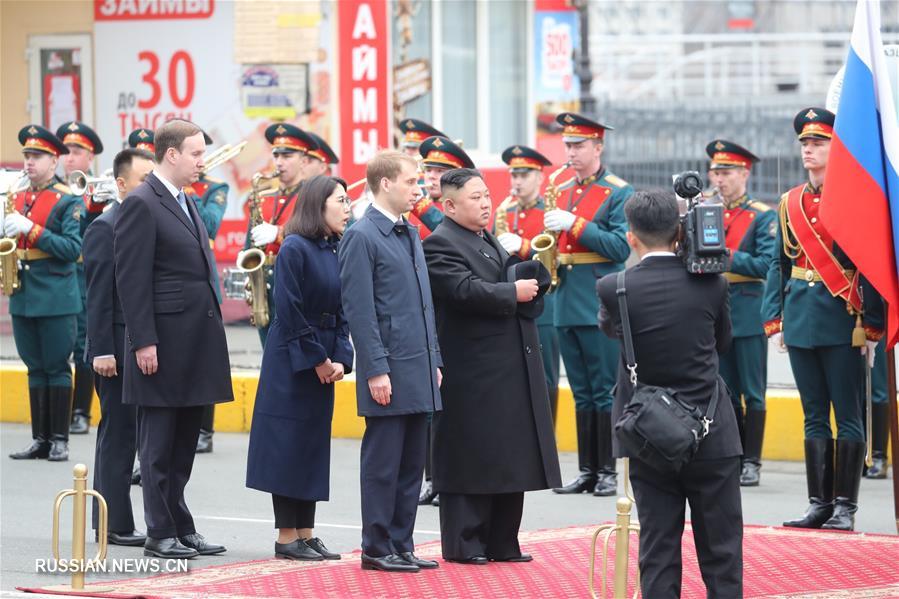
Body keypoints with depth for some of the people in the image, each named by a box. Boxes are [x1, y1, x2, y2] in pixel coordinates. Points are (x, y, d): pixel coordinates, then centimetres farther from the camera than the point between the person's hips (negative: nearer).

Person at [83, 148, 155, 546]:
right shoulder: (106, 228, -10)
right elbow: (98, 296, -14)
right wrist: (102, 351, -18)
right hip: (120, 349, -8)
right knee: (118, 436, -3)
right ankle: (115, 525, 1)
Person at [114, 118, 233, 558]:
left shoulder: (185, 204, 16)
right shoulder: (142, 205, -11)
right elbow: (132, 280, -15)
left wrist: (210, 333, 16)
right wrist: (143, 342, -19)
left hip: (196, 343, 9)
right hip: (164, 346, -9)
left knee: (184, 444, 12)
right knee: (159, 444, -1)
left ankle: (181, 529, 17)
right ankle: (160, 534, 3)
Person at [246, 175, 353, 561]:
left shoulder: (337, 252, 9)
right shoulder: (295, 249, -13)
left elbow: (341, 312, 10)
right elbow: (290, 312, -16)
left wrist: (341, 359, -2)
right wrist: (316, 359, -14)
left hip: (323, 363, 7)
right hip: (291, 361, -7)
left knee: (314, 445, 9)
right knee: (288, 445, -2)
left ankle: (306, 534, 14)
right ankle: (287, 537, 2)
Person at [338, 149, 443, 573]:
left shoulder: (410, 235, 16)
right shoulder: (361, 237, -9)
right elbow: (360, 311, -14)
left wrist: (435, 360, 16)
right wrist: (376, 370, -17)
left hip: (419, 371, 8)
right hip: (389, 373, -8)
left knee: (411, 464, 10)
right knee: (384, 464, -2)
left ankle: (401, 545, 16)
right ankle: (377, 549, 4)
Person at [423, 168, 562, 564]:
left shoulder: (490, 241, 19)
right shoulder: (440, 244, -11)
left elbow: (516, 280, 24)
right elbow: (465, 290, -24)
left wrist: (530, 284, 2)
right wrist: (513, 292, -15)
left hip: (511, 367, 9)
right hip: (472, 375, -9)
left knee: (509, 462, 11)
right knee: (471, 462, -3)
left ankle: (502, 543, 18)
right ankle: (463, 544, 4)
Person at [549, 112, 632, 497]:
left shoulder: (618, 193, -4)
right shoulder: (562, 192, 16)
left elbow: (621, 247, -13)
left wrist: (575, 225, -18)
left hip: (600, 305, -6)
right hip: (567, 306, 6)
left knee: (604, 392, -3)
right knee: (582, 393, 9)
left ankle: (608, 473, 1)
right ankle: (587, 471, 13)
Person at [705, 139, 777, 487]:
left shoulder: (763, 217, -1)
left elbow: (767, 263, -11)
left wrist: (726, 256, -18)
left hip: (747, 313, -5)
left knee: (752, 392, -2)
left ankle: (751, 462, 1)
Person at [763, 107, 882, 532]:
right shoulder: (789, 203, 11)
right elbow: (779, 265, 15)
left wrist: (871, 327, -10)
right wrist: (774, 320, 7)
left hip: (842, 321, -5)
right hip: (801, 320, 5)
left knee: (848, 416, -1)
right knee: (815, 416, 9)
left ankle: (845, 507, 3)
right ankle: (819, 504, 13)